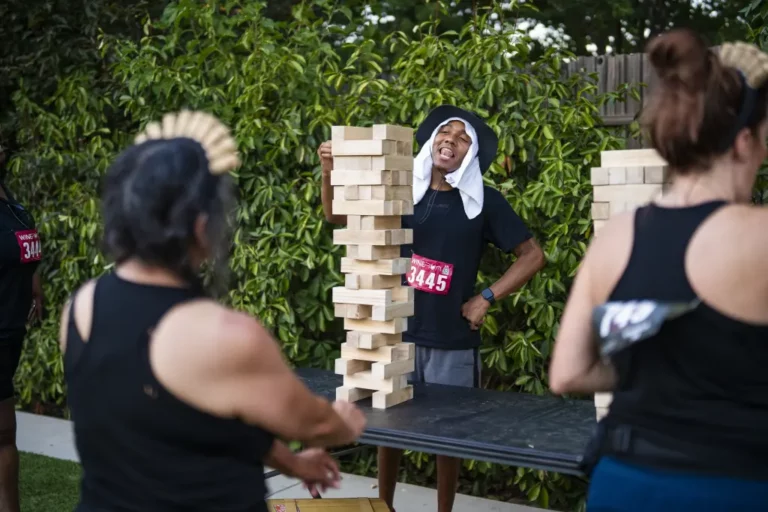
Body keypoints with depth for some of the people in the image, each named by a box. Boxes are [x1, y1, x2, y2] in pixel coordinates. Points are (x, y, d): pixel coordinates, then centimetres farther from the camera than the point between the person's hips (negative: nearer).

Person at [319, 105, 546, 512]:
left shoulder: (484, 201, -3)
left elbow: (532, 256, 1)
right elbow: (338, 216, 5)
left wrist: (485, 298, -6)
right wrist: (329, 172, -13)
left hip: (453, 340, -2)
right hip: (399, 332, 2)